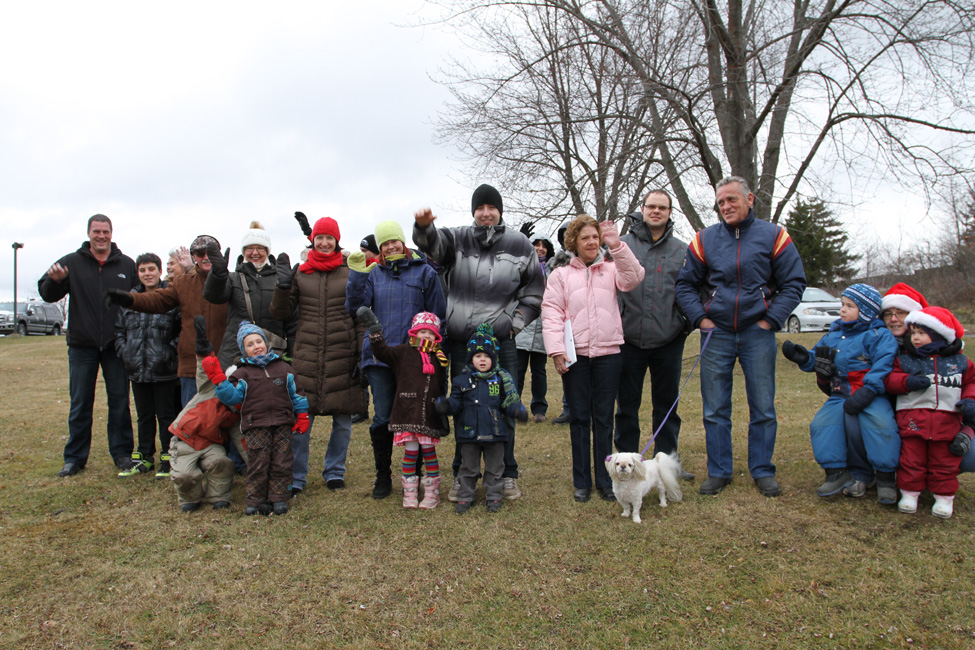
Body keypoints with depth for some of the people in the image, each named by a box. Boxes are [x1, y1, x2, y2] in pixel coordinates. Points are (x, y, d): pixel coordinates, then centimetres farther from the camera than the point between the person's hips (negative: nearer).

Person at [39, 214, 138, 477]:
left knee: (119, 401, 6)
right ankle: (75, 458, 19)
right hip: (82, 346, 0)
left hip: (115, 345, 0)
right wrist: (55, 280, -20)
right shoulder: (72, 262, 4)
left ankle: (122, 453, 16)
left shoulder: (127, 265, 5)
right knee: (80, 403, 8)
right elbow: (47, 295, 2)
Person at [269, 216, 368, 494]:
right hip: (307, 355, 0)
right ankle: (296, 477, 14)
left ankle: (335, 472, 25)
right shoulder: (300, 273, 8)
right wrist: (283, 285, -10)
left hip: (343, 356, 0)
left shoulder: (350, 274, 6)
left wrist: (361, 354, -1)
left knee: (343, 420, 7)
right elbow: (281, 313, 7)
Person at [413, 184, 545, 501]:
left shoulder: (519, 244, 5)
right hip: (460, 341, 1)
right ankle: (462, 475, 22)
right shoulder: (458, 239, 5)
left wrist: (516, 322, 2)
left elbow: (535, 289, 11)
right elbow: (433, 243, -16)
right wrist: (424, 226, -39)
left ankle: (507, 475, 20)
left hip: (502, 343, -1)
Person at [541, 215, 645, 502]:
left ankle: (605, 480, 17)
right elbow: (551, 312, 2)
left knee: (604, 418, 7)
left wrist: (617, 246, -18)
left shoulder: (612, 269, 11)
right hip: (575, 354, 0)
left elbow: (633, 279, -9)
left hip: (608, 352, 1)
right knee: (579, 417, 6)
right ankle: (581, 482, 17)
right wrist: (556, 349, -9)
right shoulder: (561, 275, 9)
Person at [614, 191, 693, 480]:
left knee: (667, 403, 10)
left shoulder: (682, 250, 8)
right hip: (629, 339, -1)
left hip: (669, 340, 2)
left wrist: (687, 320, 0)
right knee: (627, 404, 6)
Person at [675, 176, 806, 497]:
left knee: (763, 407, 5)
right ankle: (719, 471, 17)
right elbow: (685, 284, 8)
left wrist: (771, 319, -6)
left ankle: (763, 471, 19)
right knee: (715, 408, 5)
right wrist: (700, 318, -3)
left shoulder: (773, 236, 1)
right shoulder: (704, 239, 4)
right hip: (716, 333, 1)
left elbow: (794, 283, 2)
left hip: (758, 332, -1)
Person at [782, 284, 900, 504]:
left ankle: (885, 477, -16)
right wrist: (802, 357, -3)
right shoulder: (833, 335, 16)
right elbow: (816, 361, 20)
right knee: (821, 424, -17)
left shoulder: (879, 336, -3)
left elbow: (883, 366, -15)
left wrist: (867, 392, -25)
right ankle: (836, 473, -5)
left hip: (872, 396, -5)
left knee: (879, 421, -32)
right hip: (840, 396, 5)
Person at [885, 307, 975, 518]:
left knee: (944, 461, 6)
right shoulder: (904, 360, 7)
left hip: (947, 420, 0)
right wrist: (907, 382, -19)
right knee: (912, 459, 2)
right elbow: (890, 380, 0)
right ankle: (909, 493, 15)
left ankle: (944, 497, 19)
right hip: (913, 419, 0)